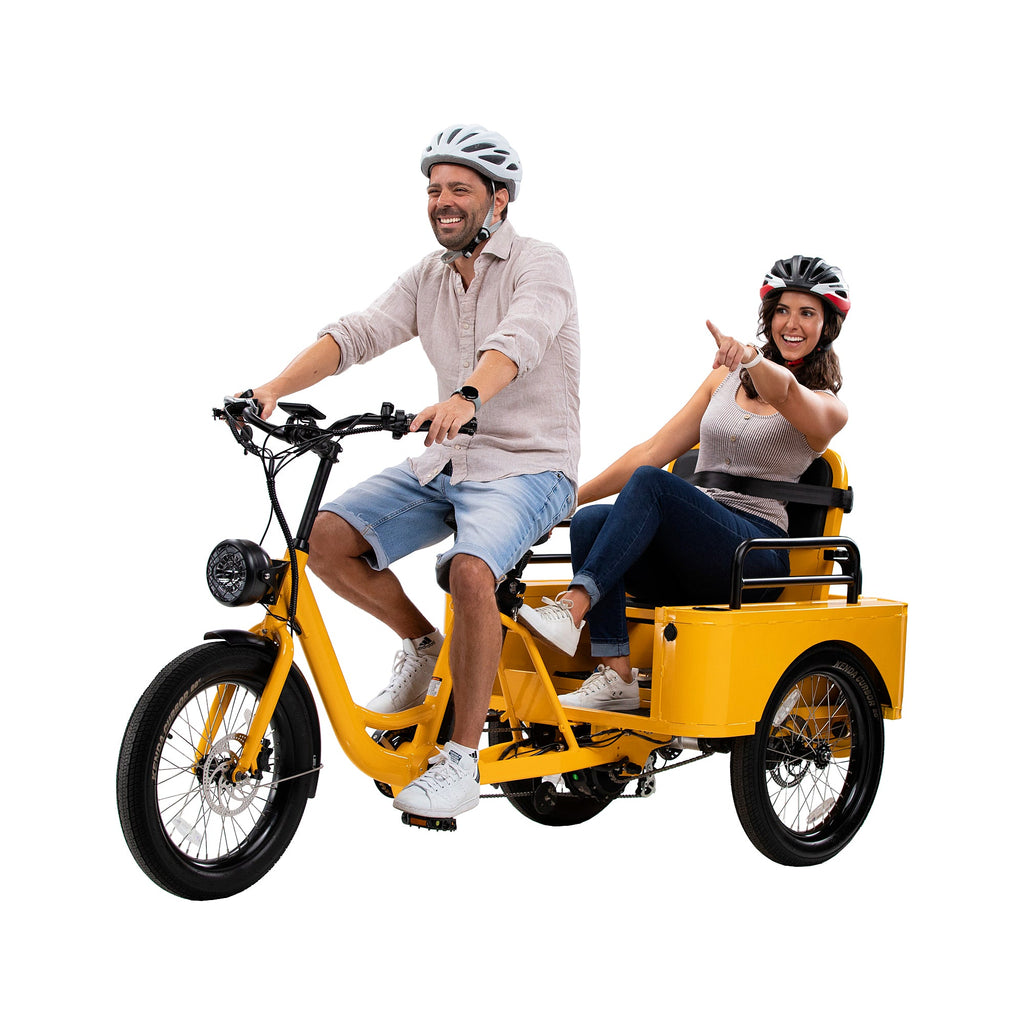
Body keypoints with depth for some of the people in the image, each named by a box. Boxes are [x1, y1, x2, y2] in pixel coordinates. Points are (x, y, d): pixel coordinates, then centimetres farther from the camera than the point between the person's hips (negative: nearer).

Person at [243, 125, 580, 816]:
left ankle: (462, 759, -20)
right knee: (328, 538, -13)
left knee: (469, 571, -34)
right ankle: (421, 643, 12)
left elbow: (518, 339, -30)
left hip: (529, 466, -6)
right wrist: (276, 387, -21)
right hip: (446, 463, 7)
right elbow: (357, 332, -3)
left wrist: (464, 397, -51)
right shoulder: (428, 278, 11)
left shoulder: (539, 266, -9)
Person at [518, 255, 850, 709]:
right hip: (692, 543, 5)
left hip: (755, 552, -5)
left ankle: (572, 609, -42)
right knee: (589, 521, -26)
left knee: (650, 484, -32)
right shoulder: (726, 379, 22)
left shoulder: (827, 407, 6)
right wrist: (571, 496, 6)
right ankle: (616, 676, -32)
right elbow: (655, 450, 16)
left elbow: (786, 391, -20)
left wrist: (751, 358, -44)